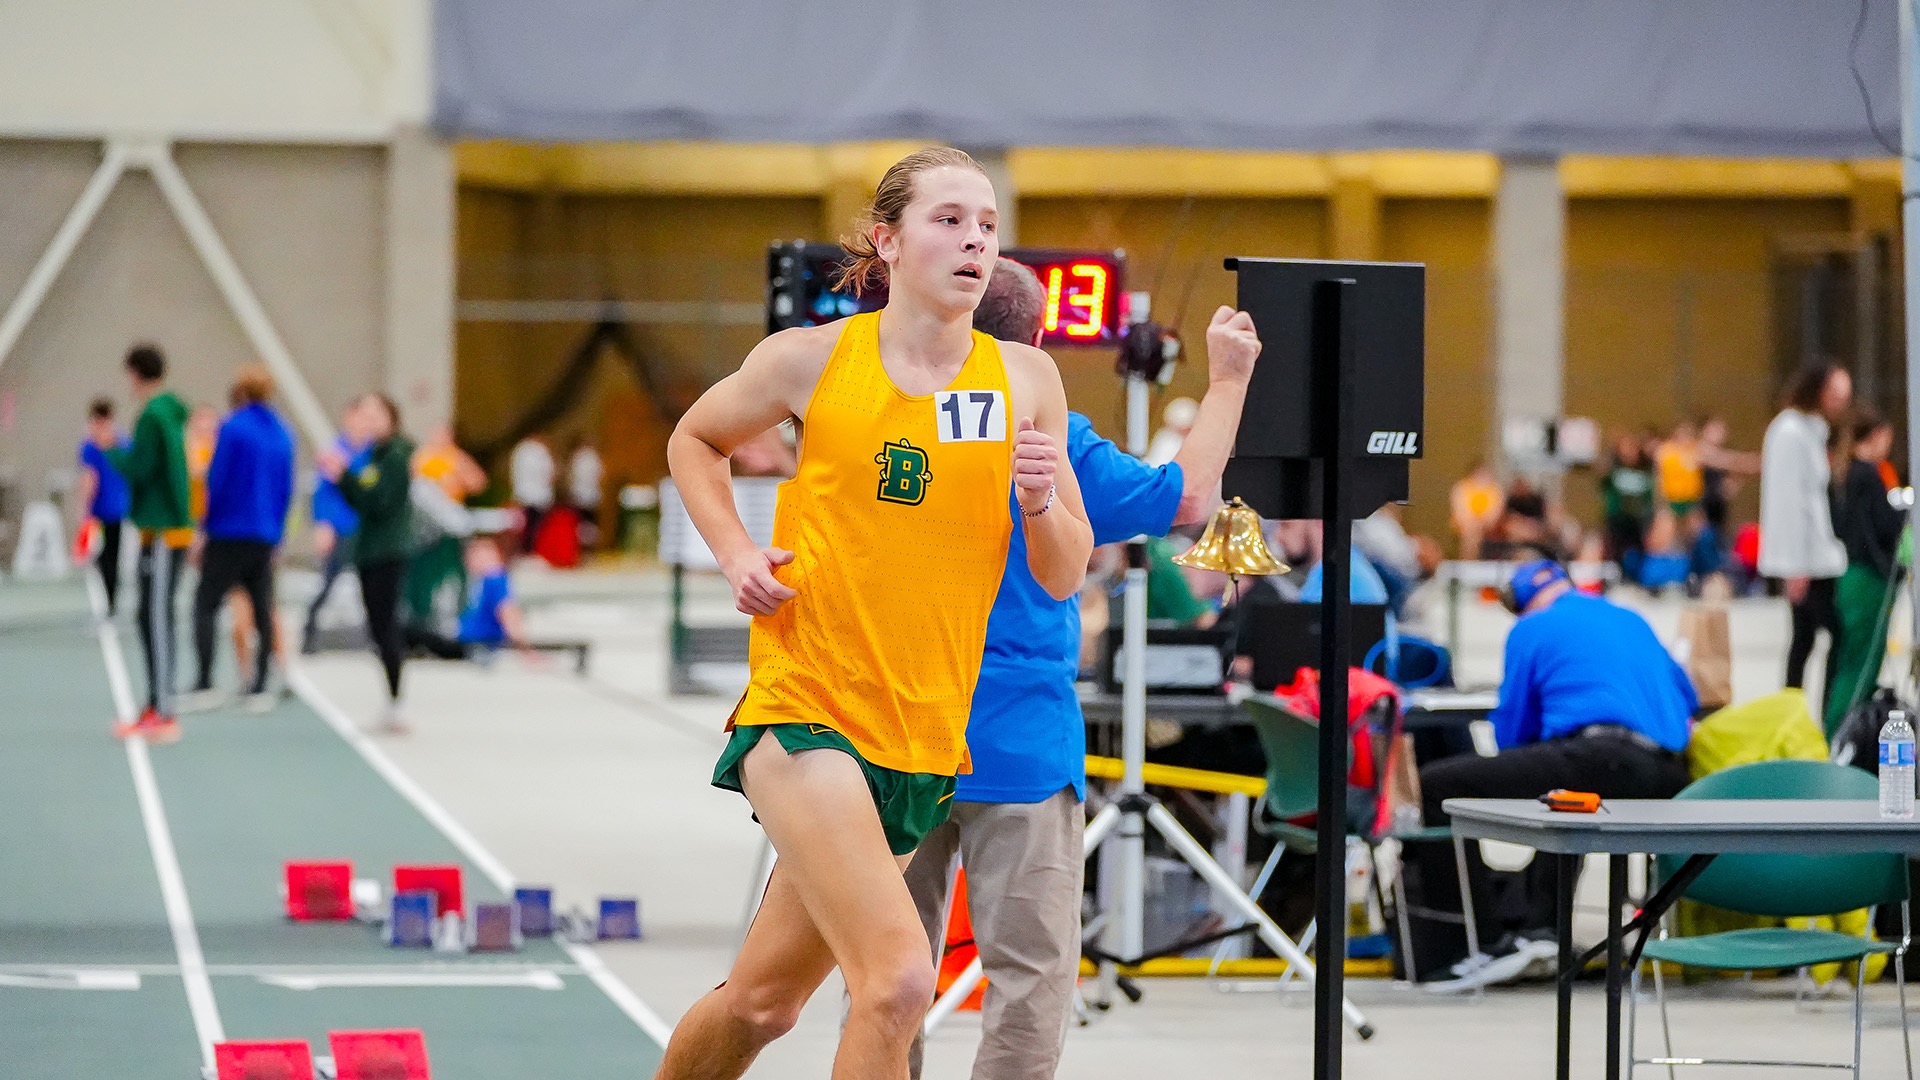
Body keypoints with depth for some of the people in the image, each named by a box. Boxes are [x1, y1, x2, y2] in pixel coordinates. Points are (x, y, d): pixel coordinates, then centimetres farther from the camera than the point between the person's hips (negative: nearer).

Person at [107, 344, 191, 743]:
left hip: (162, 532, -9)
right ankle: (155, 708, 18)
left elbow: (138, 468, -16)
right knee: (152, 618, 14)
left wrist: (113, 452, 1)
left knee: (157, 619, -8)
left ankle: (164, 713, -10)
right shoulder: (173, 413, 14)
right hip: (173, 526, 9)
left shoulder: (152, 416, -14)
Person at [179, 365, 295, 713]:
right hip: (266, 538, 6)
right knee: (262, 610, 8)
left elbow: (216, 481, -10)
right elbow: (285, 489, 12)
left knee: (205, 604, -1)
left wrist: (205, 528, -2)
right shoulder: (281, 434, 10)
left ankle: (205, 685, -8)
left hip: (229, 535, -6)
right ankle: (259, 689, 7)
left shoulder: (233, 428, -10)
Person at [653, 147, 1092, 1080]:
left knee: (766, 997, 14)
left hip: (925, 739, 4)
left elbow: (1063, 579, 8)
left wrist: (1041, 503, -13)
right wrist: (737, 554, 2)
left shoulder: (1025, 380, 4)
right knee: (898, 977, -22)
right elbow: (693, 441, 17)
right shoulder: (811, 360, -2)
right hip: (802, 712, -4)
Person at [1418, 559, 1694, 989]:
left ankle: (1500, 935, -12)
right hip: (1669, 777, 8)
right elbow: (1688, 699, 35)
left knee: (1435, 788, -5)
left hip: (1602, 759, -8)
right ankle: (1538, 923, 22)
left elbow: (1510, 731, 16)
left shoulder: (1533, 628, 13)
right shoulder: (1634, 622, 29)